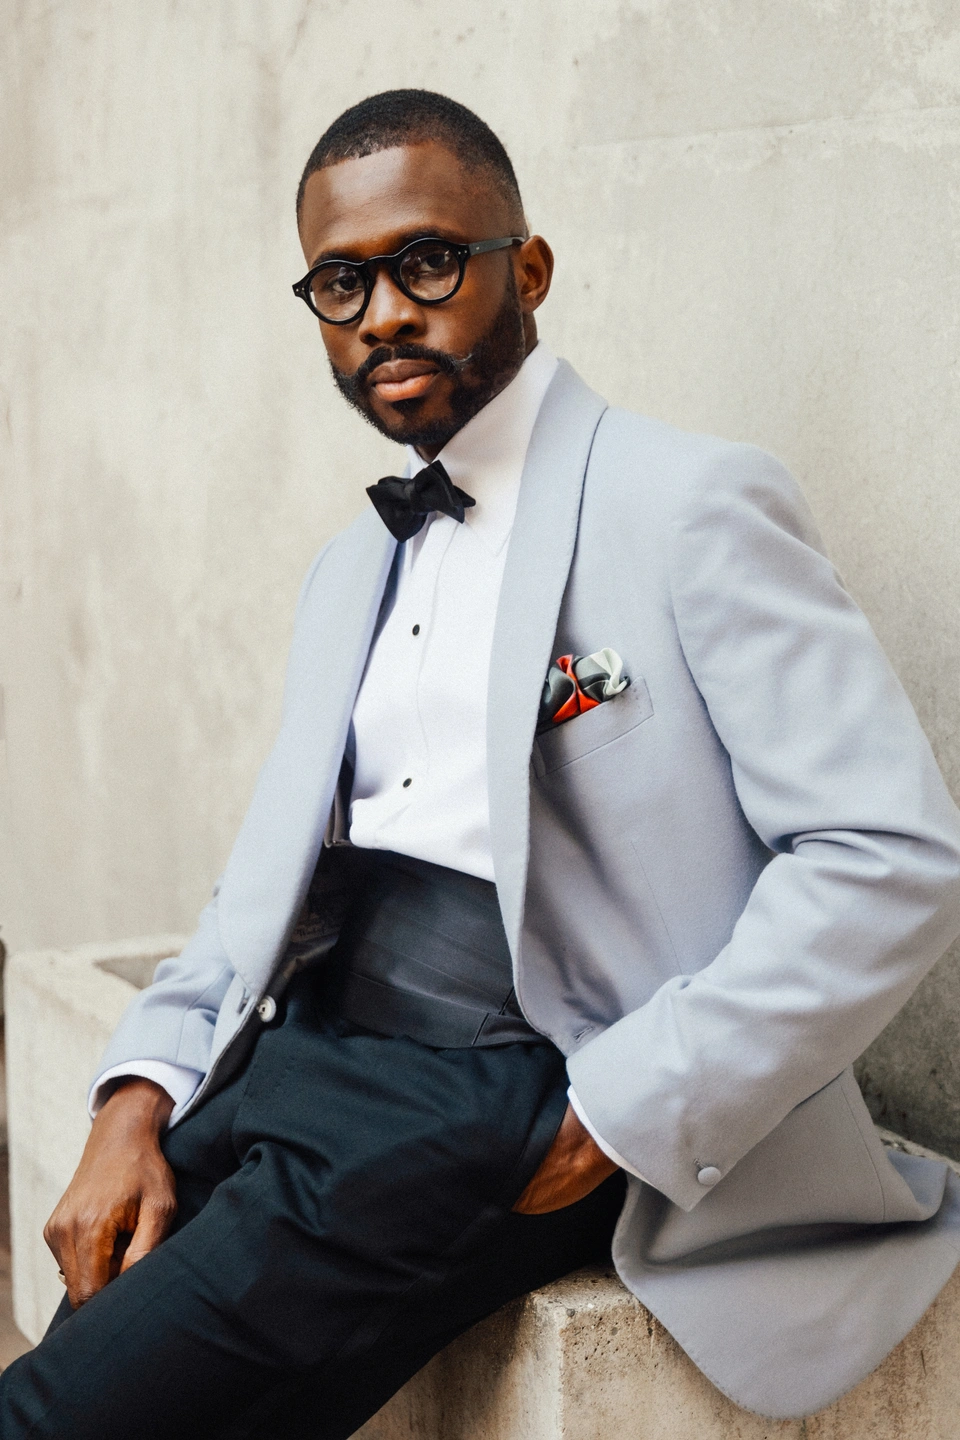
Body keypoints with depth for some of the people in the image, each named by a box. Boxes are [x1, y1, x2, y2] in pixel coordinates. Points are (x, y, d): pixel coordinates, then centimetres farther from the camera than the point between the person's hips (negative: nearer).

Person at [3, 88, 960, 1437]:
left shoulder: (694, 504, -5)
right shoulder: (351, 567, 20)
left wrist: (615, 1121, -14)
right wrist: (139, 1095, 1)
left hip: (498, 1109, -7)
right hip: (288, 1062, 7)